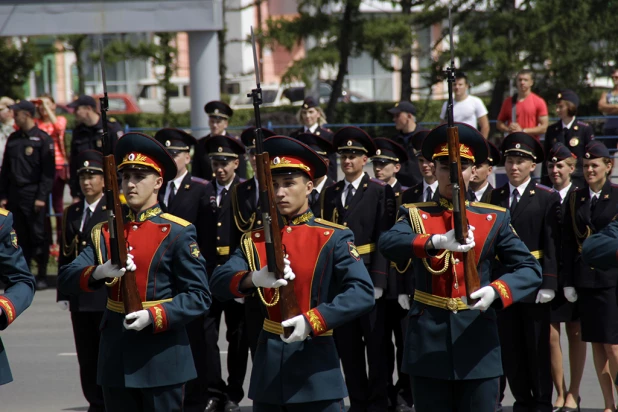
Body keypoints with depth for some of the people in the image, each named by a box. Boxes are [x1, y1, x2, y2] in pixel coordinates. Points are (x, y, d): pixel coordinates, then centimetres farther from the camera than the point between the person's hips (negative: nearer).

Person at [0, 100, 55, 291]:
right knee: (21, 237, 6)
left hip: (33, 194, -5)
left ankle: (42, 276, 4)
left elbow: (48, 171, -7)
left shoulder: (42, 139, -4)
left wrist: (42, 197, -13)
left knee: (38, 236, -3)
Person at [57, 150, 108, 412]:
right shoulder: (72, 214, 12)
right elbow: (65, 256, 13)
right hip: (80, 299, 5)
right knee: (86, 357, 7)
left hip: (108, 296, -5)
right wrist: (64, 293, 8)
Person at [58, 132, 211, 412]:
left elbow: (199, 297, -8)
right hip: (115, 356, 4)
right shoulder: (105, 232, 10)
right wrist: (100, 272, -21)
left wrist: (153, 316, -22)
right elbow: (65, 281, 0)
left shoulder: (177, 233, -4)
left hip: (161, 356, -4)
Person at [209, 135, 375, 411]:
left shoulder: (334, 238, -3)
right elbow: (219, 282, -5)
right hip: (269, 365, 3)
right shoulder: (255, 240, 8)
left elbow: (362, 293, -15)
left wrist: (312, 320, -27)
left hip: (315, 365, -3)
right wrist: (254, 278, -26)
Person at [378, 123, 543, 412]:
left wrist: (497, 290, -23)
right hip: (428, 345, 0)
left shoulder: (494, 219, 7)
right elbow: (388, 244, -18)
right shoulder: (415, 215, 4)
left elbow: (530, 269, -1)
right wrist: (437, 241, -37)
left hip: (477, 344, 0)